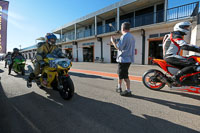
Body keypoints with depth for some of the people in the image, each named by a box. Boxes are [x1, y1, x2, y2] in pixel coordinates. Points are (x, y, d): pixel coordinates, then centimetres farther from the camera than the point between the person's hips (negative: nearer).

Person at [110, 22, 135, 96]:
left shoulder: (124, 36, -12)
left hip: (123, 59, -9)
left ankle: (128, 91, 7)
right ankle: (119, 87, 29)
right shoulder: (132, 37, 16)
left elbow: (118, 47, -17)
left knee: (124, 76, -2)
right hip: (129, 59, 10)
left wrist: (113, 41, -3)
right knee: (120, 73, 18)